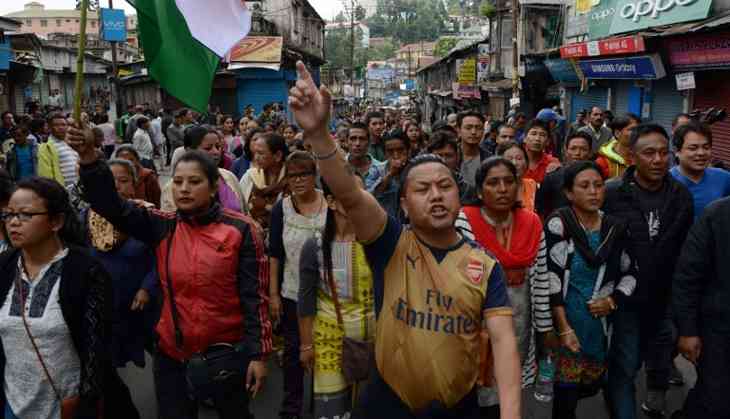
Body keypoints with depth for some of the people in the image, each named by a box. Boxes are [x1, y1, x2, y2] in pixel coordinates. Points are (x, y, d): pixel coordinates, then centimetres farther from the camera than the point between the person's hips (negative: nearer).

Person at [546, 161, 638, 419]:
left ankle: (562, 389, 45)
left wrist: (613, 301, -6)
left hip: (601, 323, 5)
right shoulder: (558, 225, -12)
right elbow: (550, 278, -14)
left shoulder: (616, 228, 2)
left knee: (591, 386, 15)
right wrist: (564, 328, -17)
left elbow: (630, 274, 12)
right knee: (567, 394, -1)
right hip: (564, 320, -4)